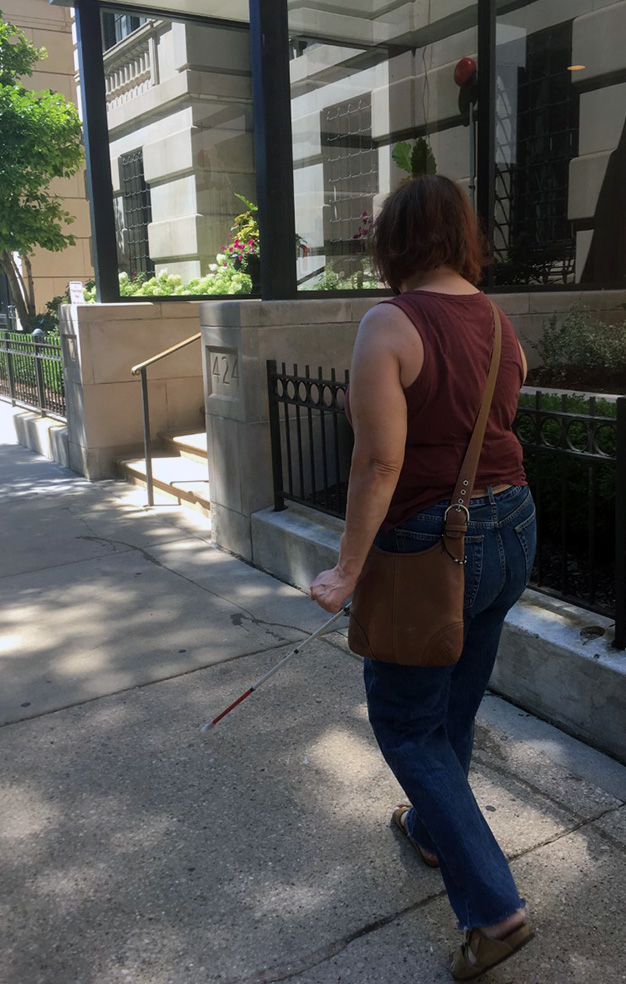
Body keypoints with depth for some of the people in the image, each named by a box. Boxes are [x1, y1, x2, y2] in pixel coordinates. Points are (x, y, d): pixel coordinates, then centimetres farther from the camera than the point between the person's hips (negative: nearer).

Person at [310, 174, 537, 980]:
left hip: (433, 545, -7)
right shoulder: (500, 323, 3)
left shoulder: (389, 325, -19)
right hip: (511, 528, 8)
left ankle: (493, 907, 12)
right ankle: (432, 827, 47)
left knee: (407, 723, 10)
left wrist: (347, 571, -15)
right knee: (456, 704, 25)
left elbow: (379, 463, -22)